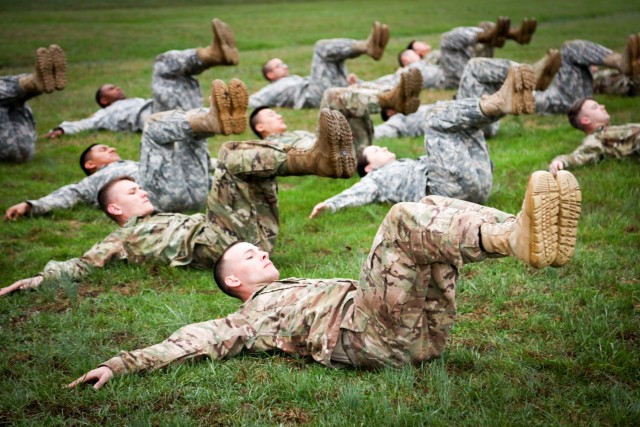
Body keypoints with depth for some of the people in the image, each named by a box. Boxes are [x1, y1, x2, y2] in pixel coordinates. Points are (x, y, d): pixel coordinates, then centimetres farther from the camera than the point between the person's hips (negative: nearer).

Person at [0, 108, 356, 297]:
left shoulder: (169, 218, 39)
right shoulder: (123, 239, 20)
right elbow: (83, 264, 6)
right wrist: (42, 277, -10)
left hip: (252, 236, 7)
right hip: (217, 243, -7)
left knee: (255, 160, -2)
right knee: (232, 155, -18)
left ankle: (328, 159, -30)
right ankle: (318, 159, -40)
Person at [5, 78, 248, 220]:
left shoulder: (136, 167, 43)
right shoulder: (93, 181, 30)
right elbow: (66, 195, 13)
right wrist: (29, 205, -5)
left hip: (193, 191, 6)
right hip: (158, 193, -6)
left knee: (198, 116, 4)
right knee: (157, 123, -14)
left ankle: (216, 119, -35)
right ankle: (216, 120, -41)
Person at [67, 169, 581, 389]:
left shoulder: (302, 286, 39)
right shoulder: (246, 319, 19)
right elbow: (189, 341, 7)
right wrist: (119, 364, -3)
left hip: (424, 328, 7)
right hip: (369, 335, -7)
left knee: (434, 208, -9)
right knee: (404, 217, -22)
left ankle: (524, 234, -37)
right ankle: (518, 237, -46)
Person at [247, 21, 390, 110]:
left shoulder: (297, 79, 41)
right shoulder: (272, 89, 22)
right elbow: (250, 103, 8)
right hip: (316, 96, -7)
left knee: (336, 50, 3)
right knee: (321, 47, -12)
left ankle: (369, 47, -29)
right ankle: (368, 46, -34)